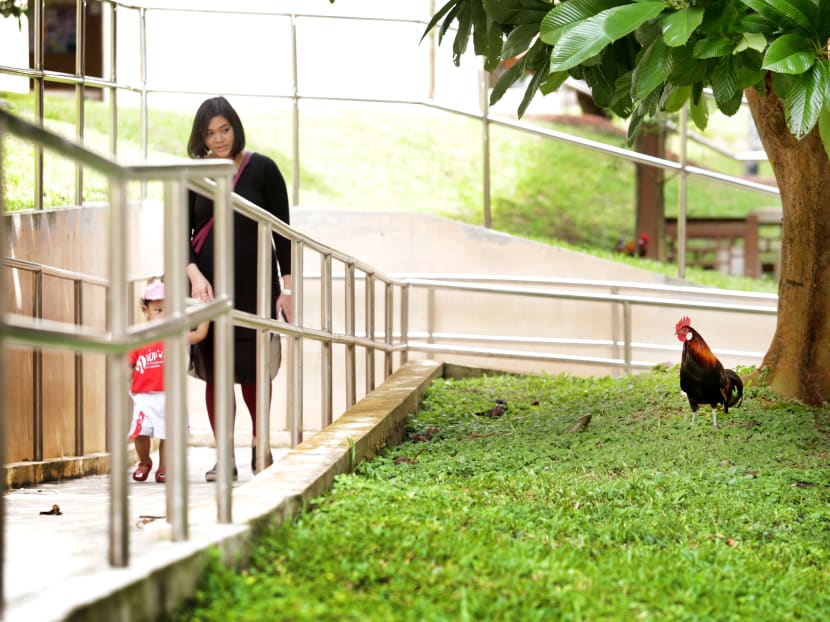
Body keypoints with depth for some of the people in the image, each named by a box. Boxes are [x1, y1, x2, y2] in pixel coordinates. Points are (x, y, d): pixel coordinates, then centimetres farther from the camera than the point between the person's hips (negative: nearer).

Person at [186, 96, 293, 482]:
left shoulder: (262, 170, 0)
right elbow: (181, 233, 3)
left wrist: (287, 288, -2)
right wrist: (195, 275, -15)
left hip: (253, 284, -2)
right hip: (209, 284, 2)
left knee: (252, 369, 3)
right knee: (214, 370, 0)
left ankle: (259, 446, 23)